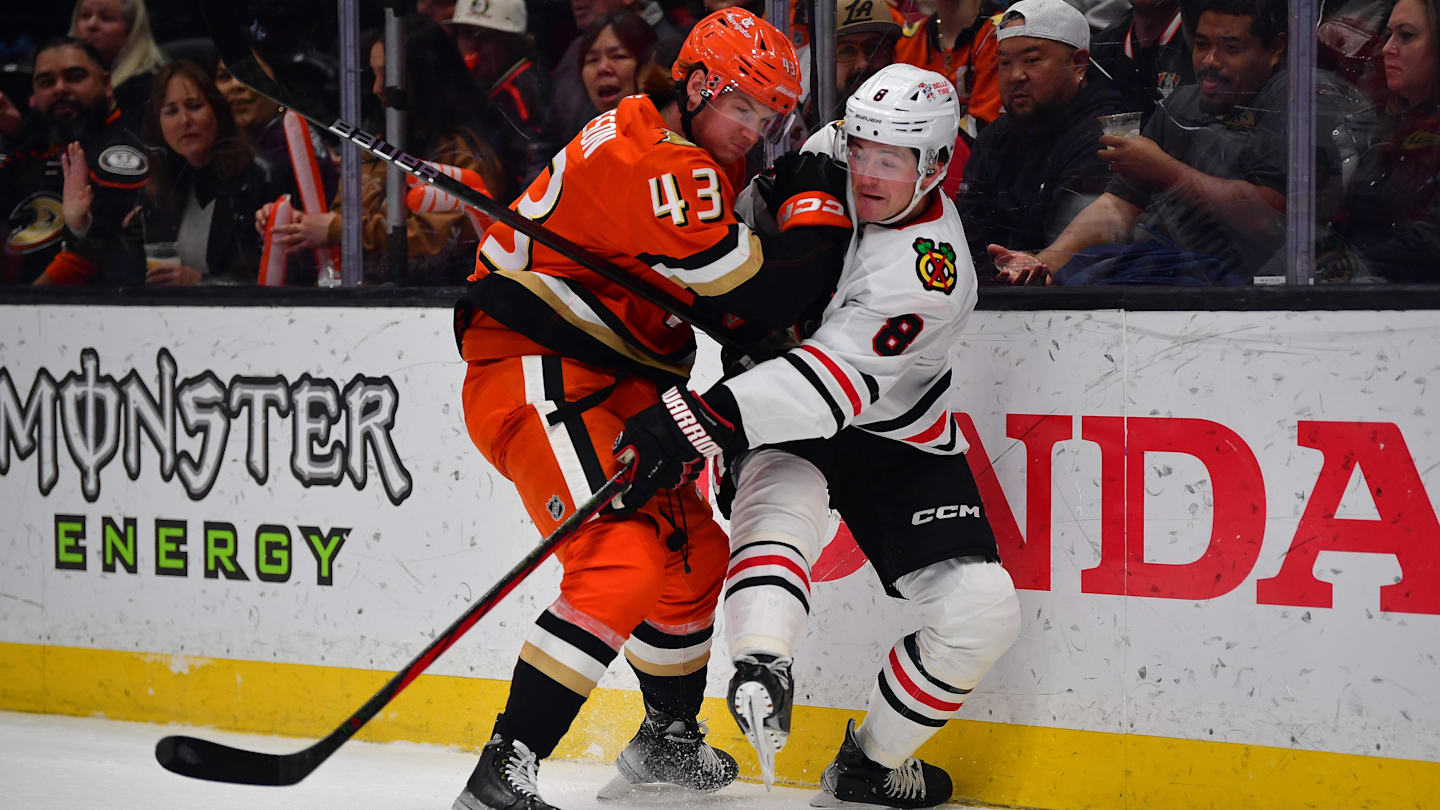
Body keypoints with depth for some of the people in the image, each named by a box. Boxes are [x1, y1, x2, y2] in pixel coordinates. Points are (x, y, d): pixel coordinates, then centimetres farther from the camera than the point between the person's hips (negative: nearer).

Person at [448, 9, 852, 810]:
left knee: (694, 551, 20)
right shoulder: (662, 169, -20)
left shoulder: (688, 161, 13)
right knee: (624, 561, -24)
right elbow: (768, 295, -21)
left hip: (611, 383, 11)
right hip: (535, 377, -11)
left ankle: (669, 741, 39)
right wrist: (819, 200, -7)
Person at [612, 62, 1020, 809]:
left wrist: (707, 418, -47)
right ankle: (760, 667, -50)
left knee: (981, 610, -13)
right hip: (785, 416, 3)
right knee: (778, 502, -32)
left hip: (895, 439, -2)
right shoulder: (827, 155, -11)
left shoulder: (927, 269, -29)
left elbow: (836, 384, -39)